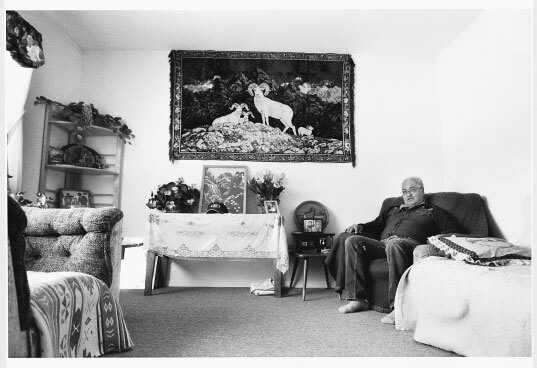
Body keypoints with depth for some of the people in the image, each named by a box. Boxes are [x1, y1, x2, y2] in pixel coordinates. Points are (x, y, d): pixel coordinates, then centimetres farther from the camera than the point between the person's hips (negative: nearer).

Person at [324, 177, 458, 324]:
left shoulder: (433, 211, 26)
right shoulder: (392, 210, 38)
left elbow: (452, 231, 12)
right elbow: (375, 225, 35)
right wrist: (360, 227, 13)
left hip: (409, 243, -5)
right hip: (381, 244, 5)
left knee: (394, 244, -41)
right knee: (352, 240, -21)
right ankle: (358, 299, -23)